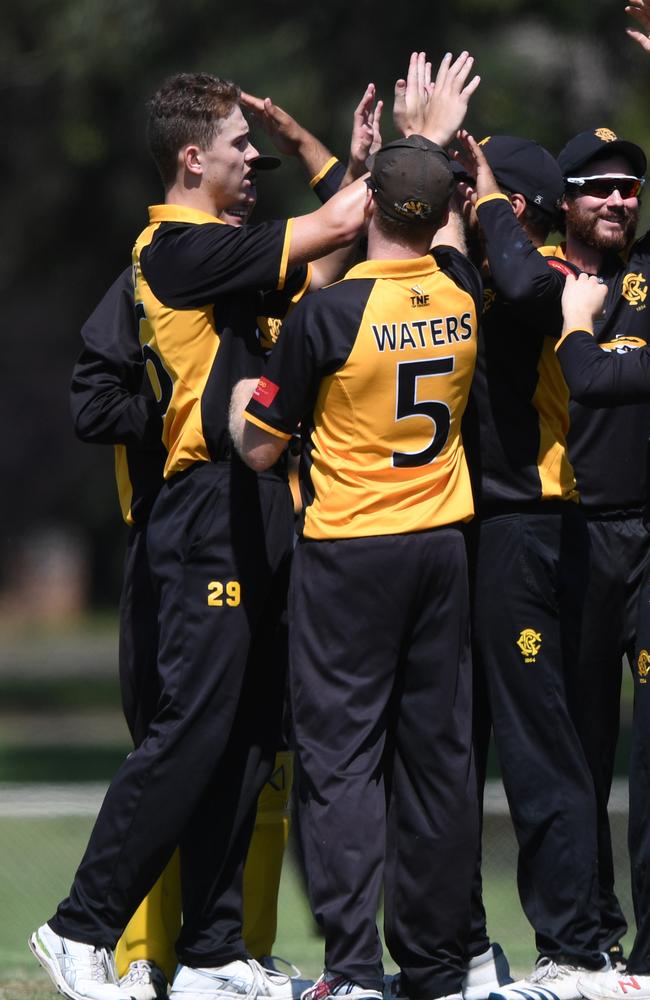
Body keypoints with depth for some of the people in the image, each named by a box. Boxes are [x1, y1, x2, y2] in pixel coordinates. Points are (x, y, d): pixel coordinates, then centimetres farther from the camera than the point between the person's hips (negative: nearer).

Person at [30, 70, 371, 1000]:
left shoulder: (210, 248, 17)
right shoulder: (181, 248, -12)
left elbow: (311, 276, 25)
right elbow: (333, 227, -13)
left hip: (256, 520, 10)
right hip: (212, 513, -10)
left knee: (245, 736, 8)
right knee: (195, 727, -10)